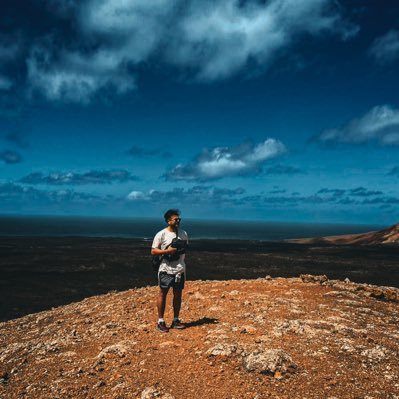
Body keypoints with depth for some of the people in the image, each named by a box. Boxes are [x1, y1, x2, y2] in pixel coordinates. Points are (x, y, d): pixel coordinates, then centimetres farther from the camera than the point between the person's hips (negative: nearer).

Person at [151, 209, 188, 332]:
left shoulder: (183, 233, 7)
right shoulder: (161, 234, -8)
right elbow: (153, 251, -7)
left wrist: (182, 250, 1)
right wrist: (167, 251, -19)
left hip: (180, 269, 5)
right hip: (166, 269, -5)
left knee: (178, 294, 10)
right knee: (163, 293, 3)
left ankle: (176, 320, 22)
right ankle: (160, 321, 12)